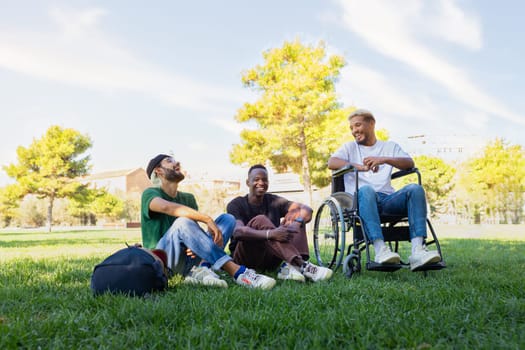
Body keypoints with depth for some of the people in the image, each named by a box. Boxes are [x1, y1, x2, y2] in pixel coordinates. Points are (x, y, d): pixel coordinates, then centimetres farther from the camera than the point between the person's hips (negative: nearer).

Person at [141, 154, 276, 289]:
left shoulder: (188, 198, 18)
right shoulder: (150, 193, 0)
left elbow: (195, 231, 4)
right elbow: (167, 207, -25)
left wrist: (198, 244, -20)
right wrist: (208, 219, -33)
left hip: (188, 258, 6)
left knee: (227, 219, -5)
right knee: (183, 222, -33)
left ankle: (201, 269, -31)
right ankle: (238, 272, -40)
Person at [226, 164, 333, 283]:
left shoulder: (273, 201, 8)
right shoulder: (236, 205, -5)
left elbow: (307, 210, -6)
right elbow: (238, 231, -27)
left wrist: (297, 222, -30)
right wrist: (270, 234, -42)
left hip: (270, 260, 5)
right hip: (245, 258, -4)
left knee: (296, 216, -7)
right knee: (259, 220, -29)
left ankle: (290, 265, -34)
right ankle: (301, 265, -43)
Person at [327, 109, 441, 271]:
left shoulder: (390, 146, 27)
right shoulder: (350, 147, 23)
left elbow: (410, 163, 8)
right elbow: (331, 163, 2)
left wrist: (384, 159, -10)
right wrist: (360, 167, -13)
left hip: (387, 198, 2)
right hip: (362, 198, -2)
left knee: (415, 189, -26)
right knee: (366, 189, -37)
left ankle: (417, 250, -39)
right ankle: (380, 249, -49)